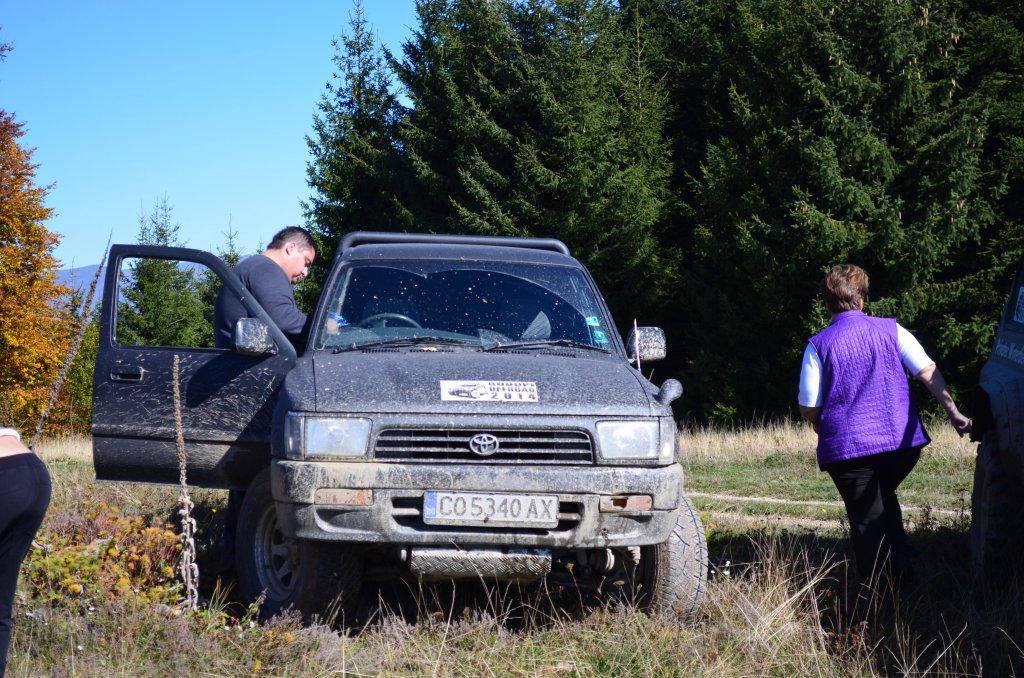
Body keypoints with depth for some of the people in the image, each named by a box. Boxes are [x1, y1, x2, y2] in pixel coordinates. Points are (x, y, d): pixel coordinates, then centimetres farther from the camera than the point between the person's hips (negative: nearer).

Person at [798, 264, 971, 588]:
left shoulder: (818, 346, -4)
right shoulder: (891, 330, 2)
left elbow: (809, 409, -5)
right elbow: (928, 372, -7)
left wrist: (824, 426, 15)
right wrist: (953, 412, -7)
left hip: (847, 448, -3)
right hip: (903, 441, 3)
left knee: (867, 519, 8)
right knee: (883, 498, 27)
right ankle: (901, 567, 14)